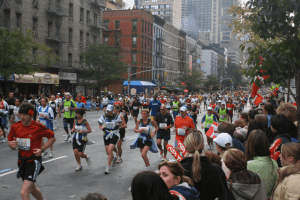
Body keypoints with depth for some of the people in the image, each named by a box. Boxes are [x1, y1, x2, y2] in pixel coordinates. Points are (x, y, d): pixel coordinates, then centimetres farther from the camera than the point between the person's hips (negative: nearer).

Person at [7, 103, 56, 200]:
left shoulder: (38, 127, -15)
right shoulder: (15, 126, -2)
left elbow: (52, 138, -3)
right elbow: (10, 140, 13)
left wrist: (42, 149, -13)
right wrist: (11, 144, -10)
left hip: (34, 160, -6)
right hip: (21, 161, 6)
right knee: (32, 189, 23)